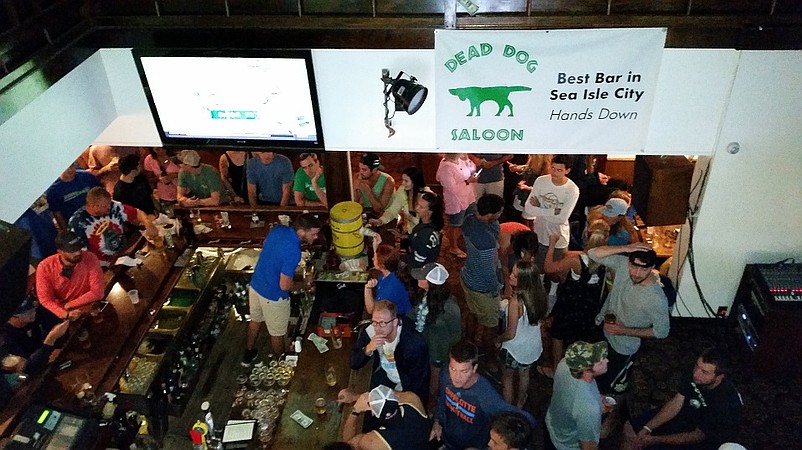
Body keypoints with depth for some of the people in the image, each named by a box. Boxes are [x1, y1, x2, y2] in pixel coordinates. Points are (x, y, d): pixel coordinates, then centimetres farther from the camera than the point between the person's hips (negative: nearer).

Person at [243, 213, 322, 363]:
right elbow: (284, 285, -28)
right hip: (273, 296, -7)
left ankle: (249, 353, 52)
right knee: (277, 333, 19)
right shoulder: (293, 251, -34)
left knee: (255, 320, 31)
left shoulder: (277, 229, -11)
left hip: (255, 285, 7)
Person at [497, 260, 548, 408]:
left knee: (507, 378, 20)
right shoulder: (539, 296, -16)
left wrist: (498, 339, -7)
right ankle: (519, 404, 53)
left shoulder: (515, 302, -35)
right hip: (533, 346, 6)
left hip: (515, 349, -6)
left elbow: (511, 334, -26)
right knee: (524, 374, 30)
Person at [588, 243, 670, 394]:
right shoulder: (623, 264, -21)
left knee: (605, 386, 16)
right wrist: (625, 248, -36)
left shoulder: (657, 299, -33)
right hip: (600, 330, 5)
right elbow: (593, 254, -24)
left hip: (622, 348, -5)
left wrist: (624, 331, -26)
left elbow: (661, 331, -20)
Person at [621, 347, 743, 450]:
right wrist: (647, 428, -14)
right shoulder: (694, 374, -19)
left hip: (708, 439, -6)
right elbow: (676, 403, -7)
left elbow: (698, 436, -23)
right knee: (629, 427, 0)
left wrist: (655, 440, -21)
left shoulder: (727, 402, -34)